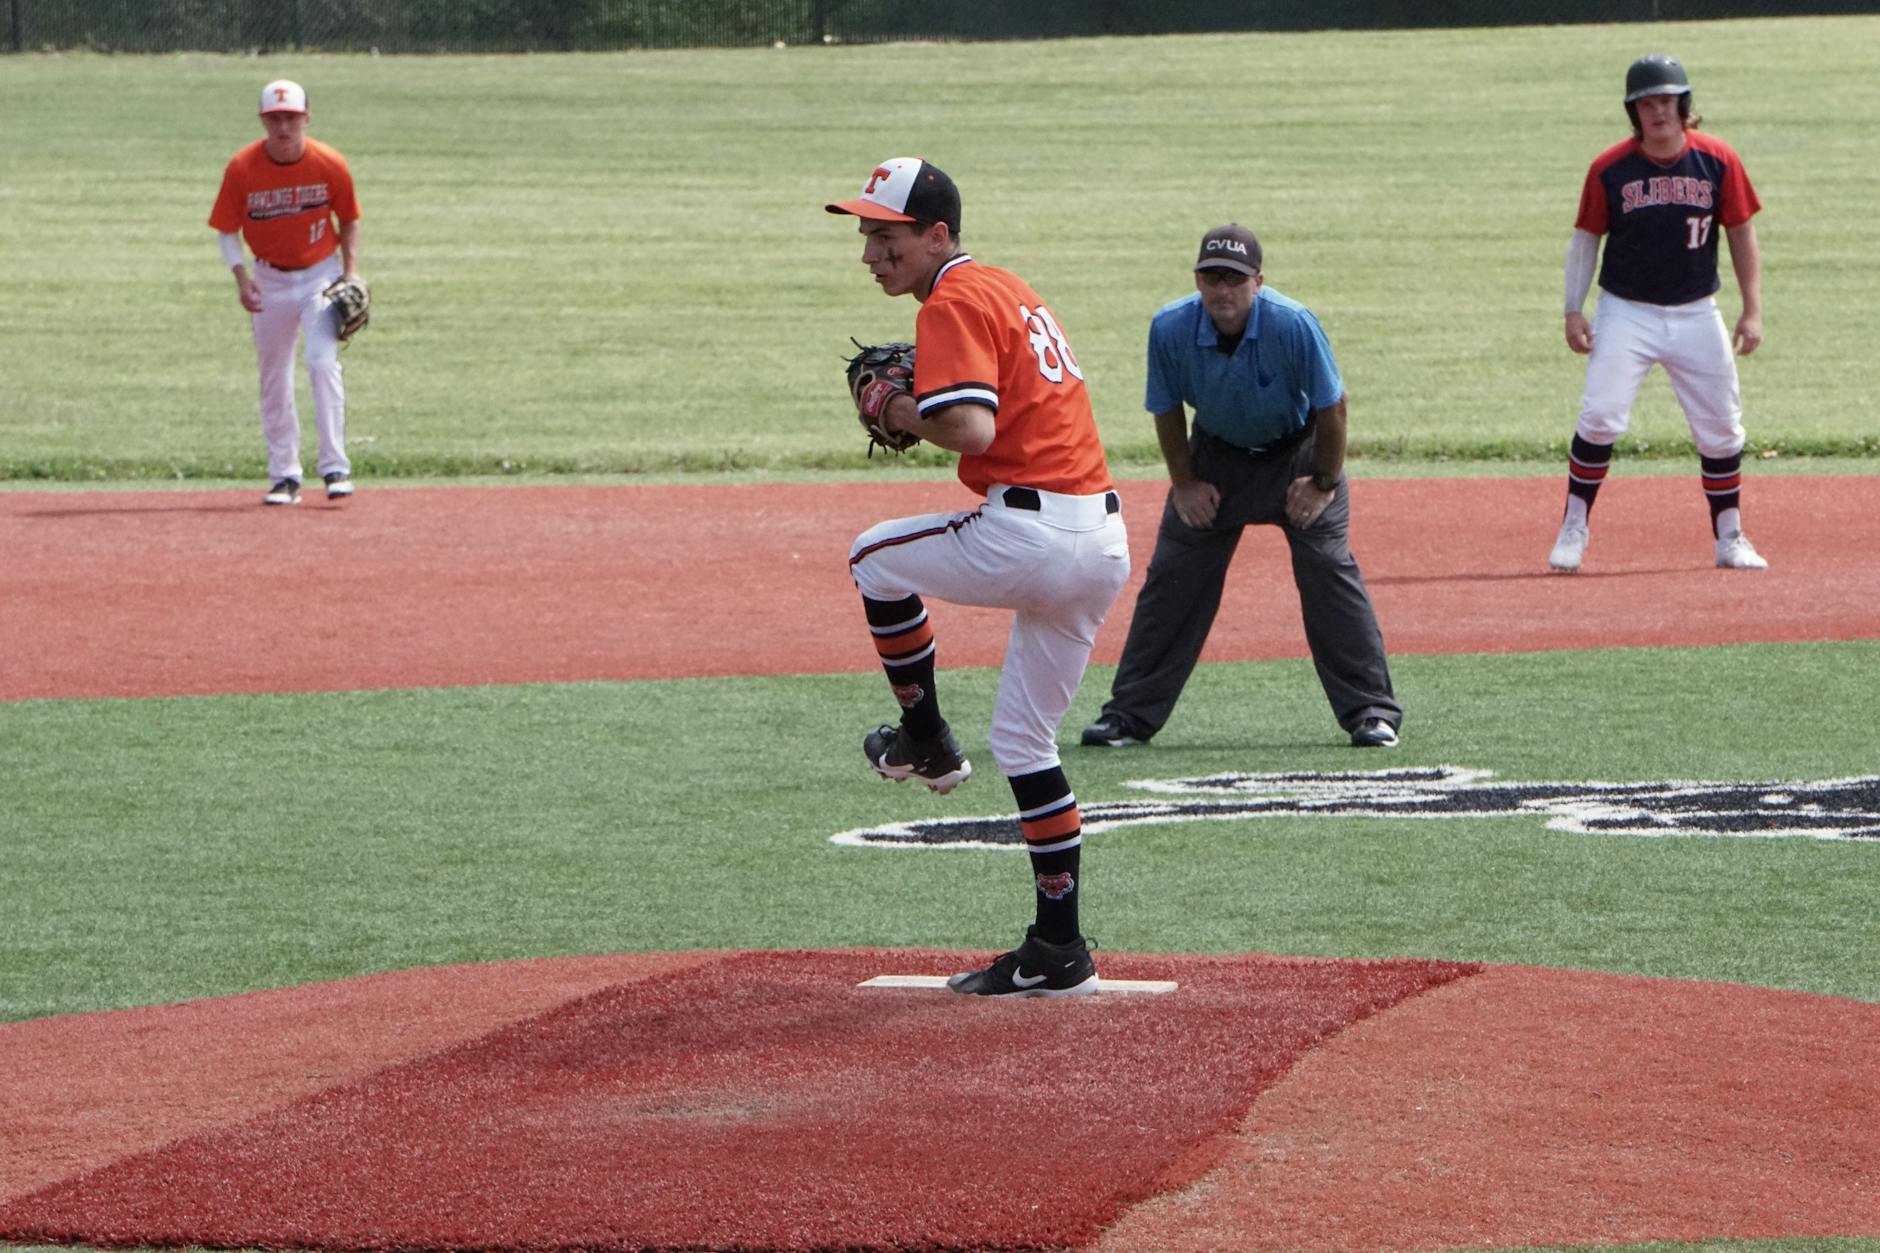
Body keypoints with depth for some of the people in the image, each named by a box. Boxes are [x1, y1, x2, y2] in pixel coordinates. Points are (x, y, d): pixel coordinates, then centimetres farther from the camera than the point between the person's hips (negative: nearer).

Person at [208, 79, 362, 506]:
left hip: (321, 275, -2)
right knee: (273, 380, 6)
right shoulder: (242, 169, -13)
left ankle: (335, 468, -16)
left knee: (323, 362, -19)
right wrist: (241, 278, -16)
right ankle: (284, 477, 16)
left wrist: (351, 271, -7)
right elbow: (227, 230, -3)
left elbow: (348, 221, 3)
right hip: (270, 280, 2)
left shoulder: (330, 166, -12)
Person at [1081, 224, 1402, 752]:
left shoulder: (1293, 325, -31)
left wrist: (1325, 484, -13)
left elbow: (1330, 406, -19)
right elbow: (1167, 410, -6)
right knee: (1171, 580, 0)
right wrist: (1184, 484, -3)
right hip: (1216, 457, 2)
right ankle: (1129, 714, 8)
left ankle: (1372, 712, -5)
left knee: (1329, 571, -11)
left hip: (1295, 455, -2)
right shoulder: (1170, 328, -23)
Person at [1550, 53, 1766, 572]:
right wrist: (1574, 311, -6)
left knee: (1721, 429, 5)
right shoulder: (1609, 169, -8)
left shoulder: (1718, 161, -6)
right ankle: (1573, 530, -2)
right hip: (1626, 313, -2)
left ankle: (1730, 539, 20)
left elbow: (1741, 234, 2)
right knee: (1600, 417, -15)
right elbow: (1585, 239, 1)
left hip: (1696, 315, 2)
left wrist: (1753, 310, -2)